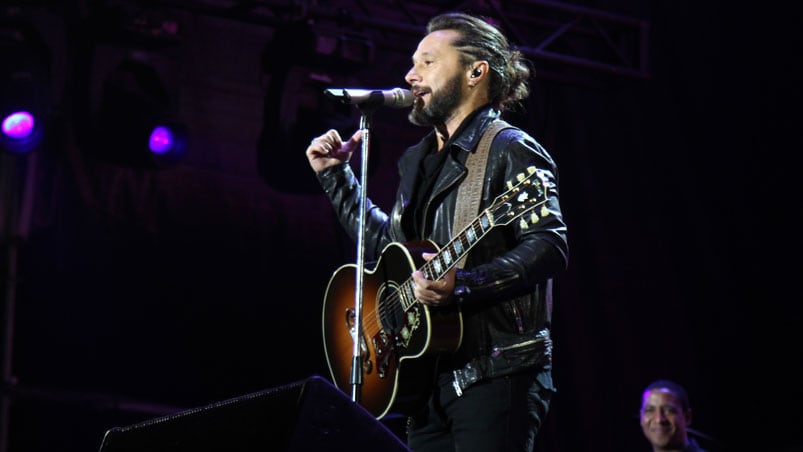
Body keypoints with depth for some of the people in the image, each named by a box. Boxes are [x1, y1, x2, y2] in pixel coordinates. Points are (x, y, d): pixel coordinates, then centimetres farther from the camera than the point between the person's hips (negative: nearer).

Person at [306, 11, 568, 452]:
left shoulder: (510, 150, -6)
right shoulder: (418, 161, 21)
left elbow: (549, 245, -18)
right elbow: (385, 243, 33)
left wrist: (463, 285, -28)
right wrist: (336, 177, 27)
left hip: (496, 372, -8)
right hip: (429, 376, 8)